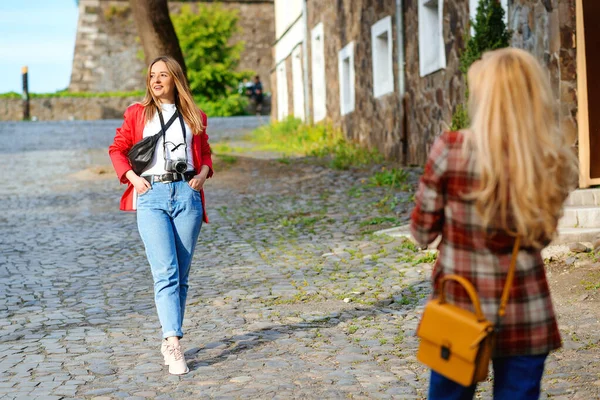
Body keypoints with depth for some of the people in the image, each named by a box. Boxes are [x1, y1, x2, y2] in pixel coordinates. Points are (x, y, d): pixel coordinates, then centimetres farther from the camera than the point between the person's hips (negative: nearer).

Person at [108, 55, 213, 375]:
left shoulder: (194, 116, 15)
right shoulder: (137, 113, 11)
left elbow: (205, 153, 23)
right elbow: (117, 148, 15)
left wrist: (202, 174, 2)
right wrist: (132, 177, -1)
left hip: (186, 194, 2)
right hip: (151, 196, -2)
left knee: (181, 275, 4)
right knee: (165, 272, -15)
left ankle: (169, 340, 16)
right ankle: (173, 342, -20)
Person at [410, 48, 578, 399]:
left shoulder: (450, 149, -14)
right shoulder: (553, 159, -7)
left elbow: (423, 232, -5)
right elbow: (541, 237, 7)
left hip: (458, 307, -1)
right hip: (526, 315, 1)